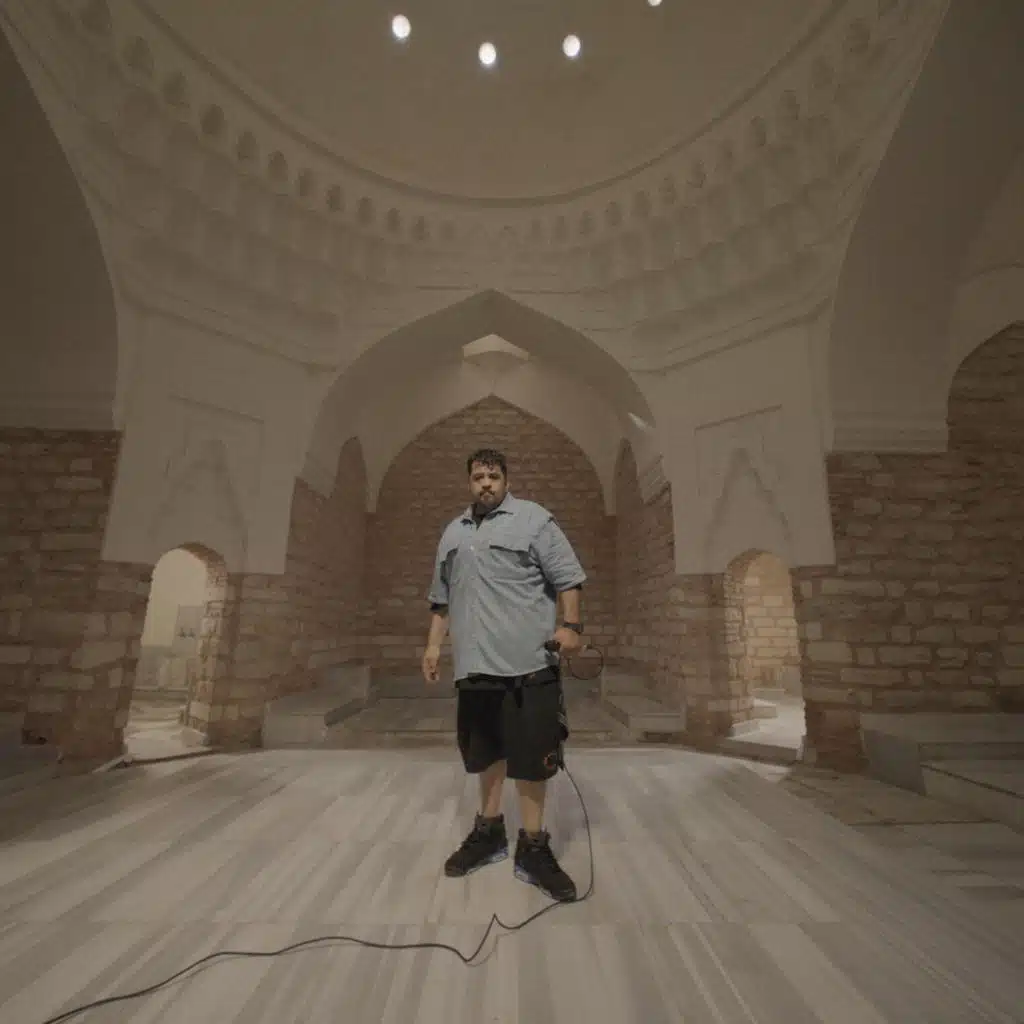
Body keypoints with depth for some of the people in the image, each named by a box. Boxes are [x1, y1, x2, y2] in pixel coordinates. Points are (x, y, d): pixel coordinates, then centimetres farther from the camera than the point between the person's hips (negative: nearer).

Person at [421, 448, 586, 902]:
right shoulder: (453, 532, 17)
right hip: (474, 665, 6)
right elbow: (442, 598, 21)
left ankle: (533, 847, 18)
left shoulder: (533, 519, 0)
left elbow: (567, 576, -4)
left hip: (526, 663, -5)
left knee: (530, 753, 2)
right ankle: (489, 830, 35)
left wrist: (570, 625, -15)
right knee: (485, 749, 17)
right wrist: (434, 644, 17)